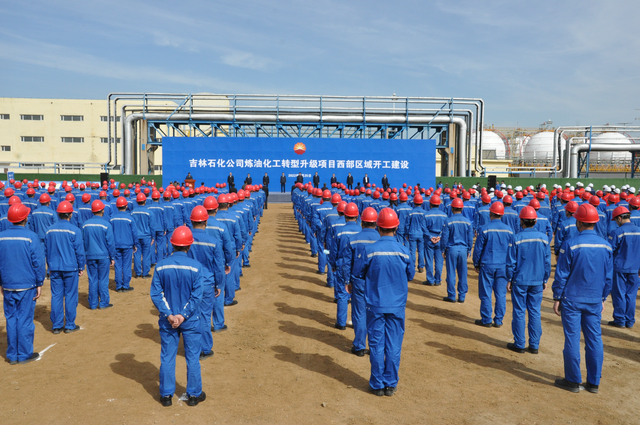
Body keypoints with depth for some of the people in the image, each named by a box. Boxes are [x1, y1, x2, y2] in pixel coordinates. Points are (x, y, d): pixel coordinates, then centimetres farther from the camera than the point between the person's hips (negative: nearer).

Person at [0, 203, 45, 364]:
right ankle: (25, 354, 13)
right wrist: (39, 284, -2)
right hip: (27, 286, -4)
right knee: (25, 319, 4)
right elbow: (38, 262, -11)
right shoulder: (31, 237, -13)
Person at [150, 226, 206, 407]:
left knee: (167, 357, 14)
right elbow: (197, 296, -16)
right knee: (192, 357, 12)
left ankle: (166, 395, 24)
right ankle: (194, 395, 22)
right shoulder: (196, 266, -14)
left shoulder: (160, 266, -7)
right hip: (190, 321, -2)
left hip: (167, 319, 2)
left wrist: (169, 315, -10)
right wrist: (183, 315, -13)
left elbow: (155, 294, -9)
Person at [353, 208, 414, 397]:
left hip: (375, 305, -1)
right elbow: (410, 275, 5)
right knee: (394, 345, 11)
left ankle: (377, 385, 18)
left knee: (376, 345, 9)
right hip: (397, 306, 1)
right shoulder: (404, 251, -8)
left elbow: (358, 272, -1)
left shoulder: (369, 250, -13)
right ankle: (391, 384, 19)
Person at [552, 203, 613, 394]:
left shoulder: (570, 244, -14)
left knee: (572, 339, 4)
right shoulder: (606, 246, 1)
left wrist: (557, 298, -2)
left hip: (572, 299, -4)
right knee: (594, 340, 11)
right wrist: (602, 298, 18)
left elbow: (561, 275, -10)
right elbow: (608, 276, 8)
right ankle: (593, 382, 19)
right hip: (595, 301, 4)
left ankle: (573, 381, 13)